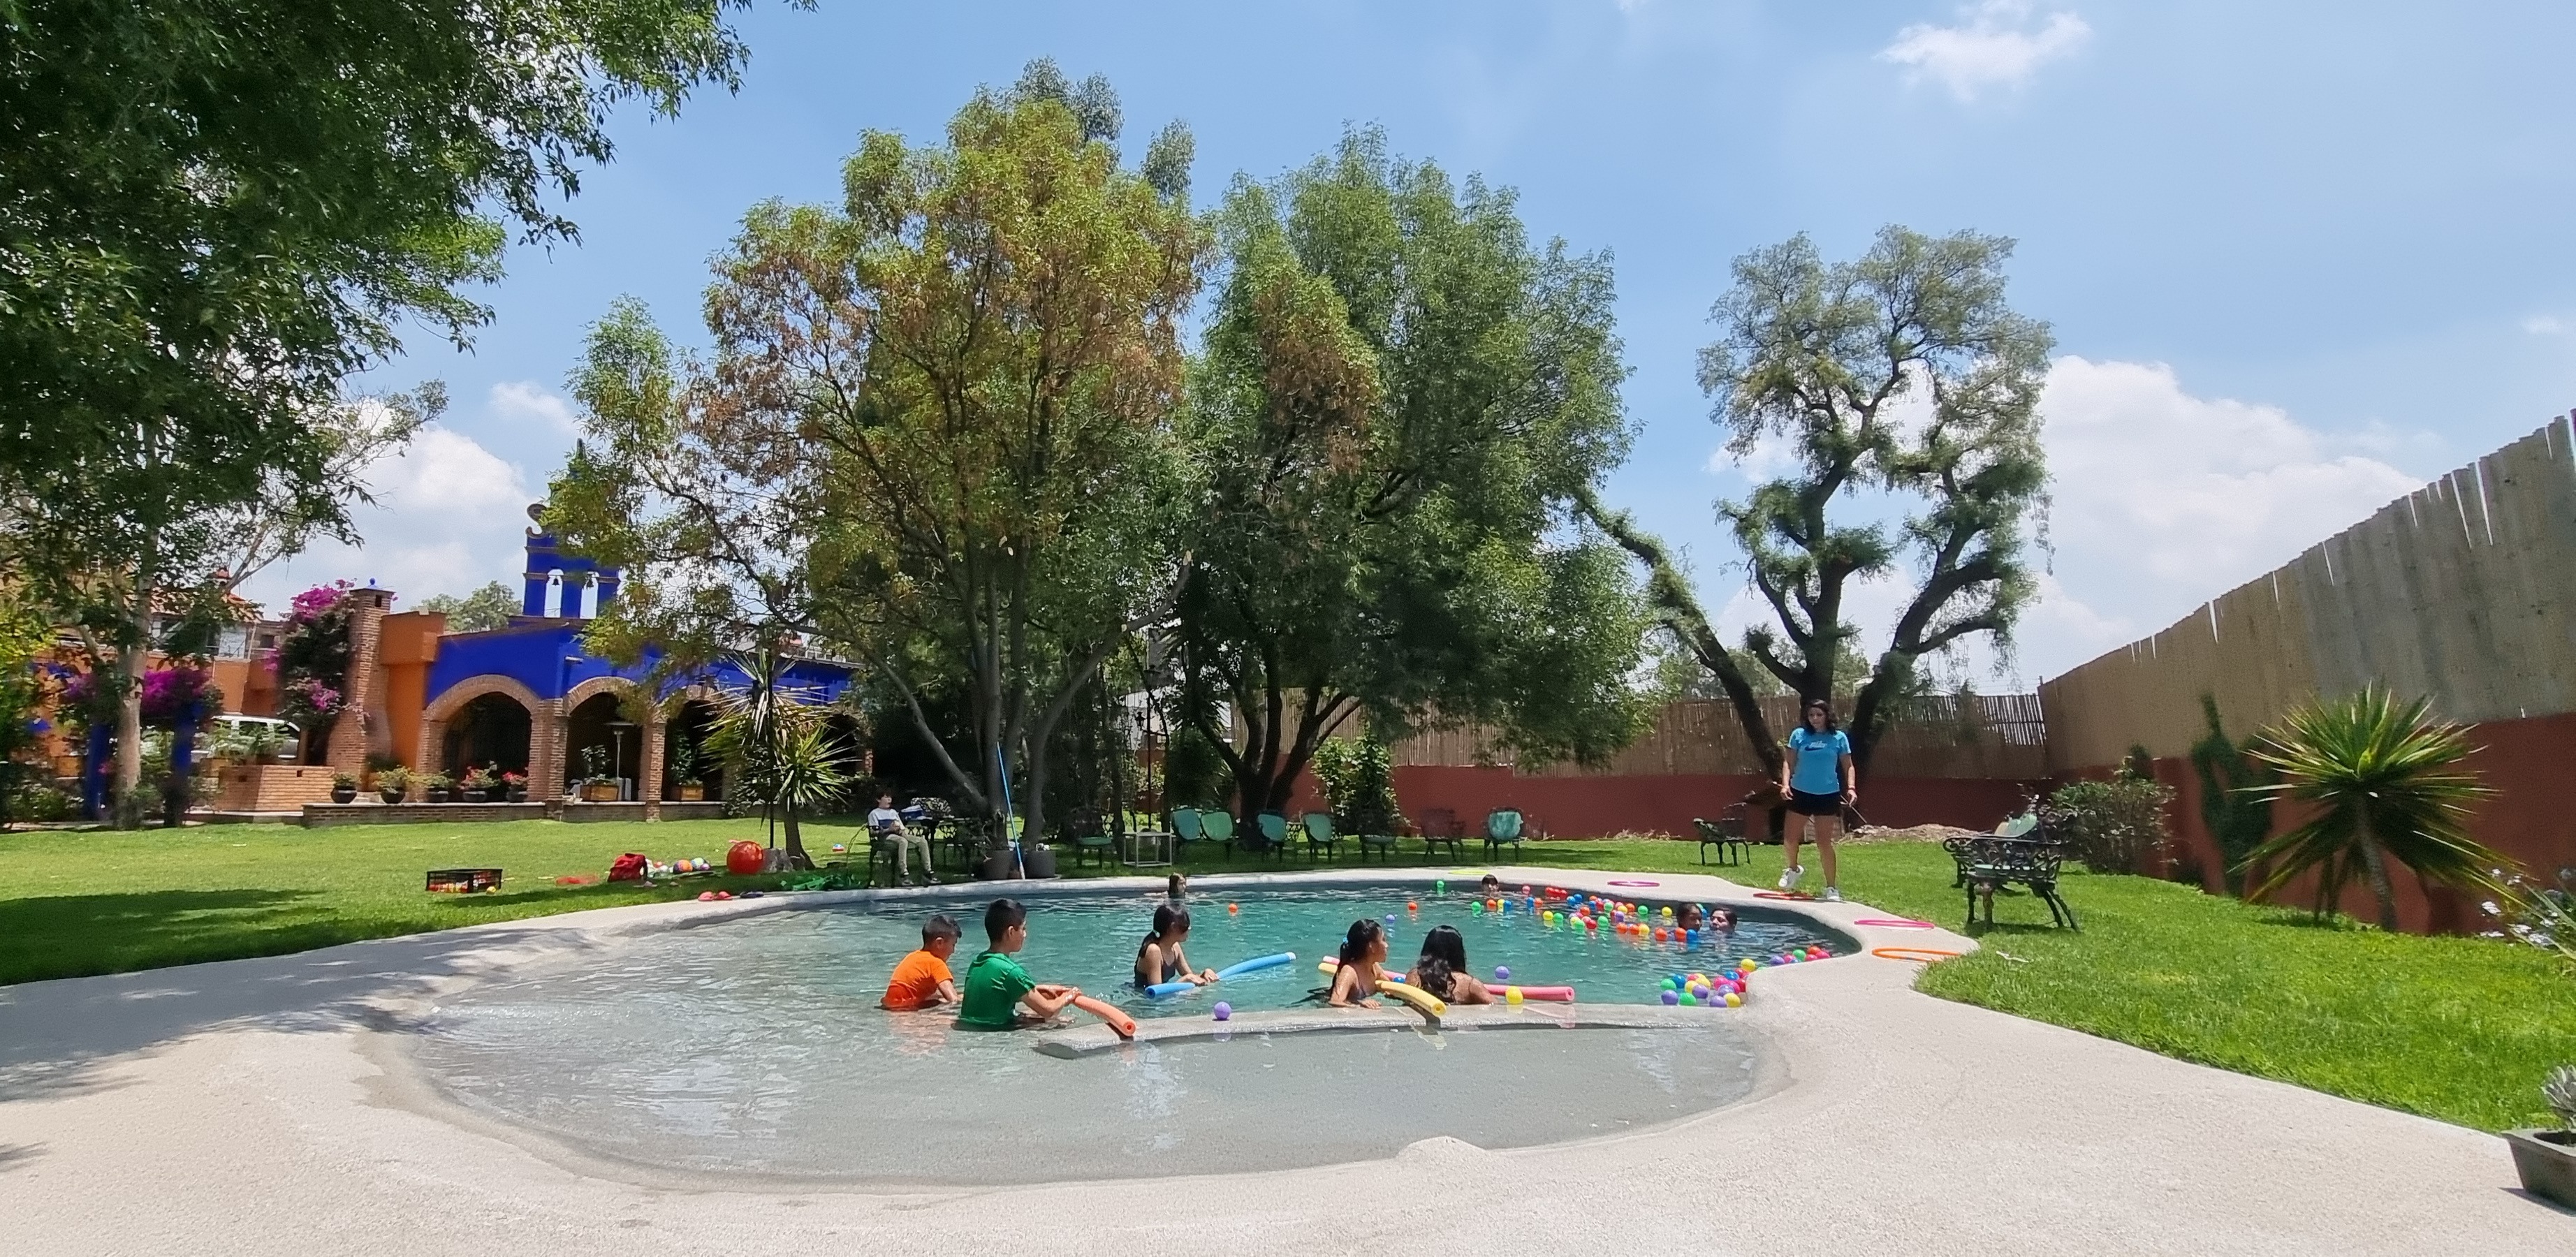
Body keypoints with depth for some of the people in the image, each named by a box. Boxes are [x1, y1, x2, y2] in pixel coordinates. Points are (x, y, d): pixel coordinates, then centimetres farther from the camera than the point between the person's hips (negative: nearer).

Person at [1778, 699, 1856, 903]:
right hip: (1801, 793, 2)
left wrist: (1851, 788, -13)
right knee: (1791, 838, 6)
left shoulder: (1839, 737, -1)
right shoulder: (1799, 735, 1)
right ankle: (1793, 869, 36)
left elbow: (1848, 766, 2)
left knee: (1824, 843, -2)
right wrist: (1785, 783, -12)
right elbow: (1789, 762, 2)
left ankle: (1832, 888, 10)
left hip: (1828, 795, -2)